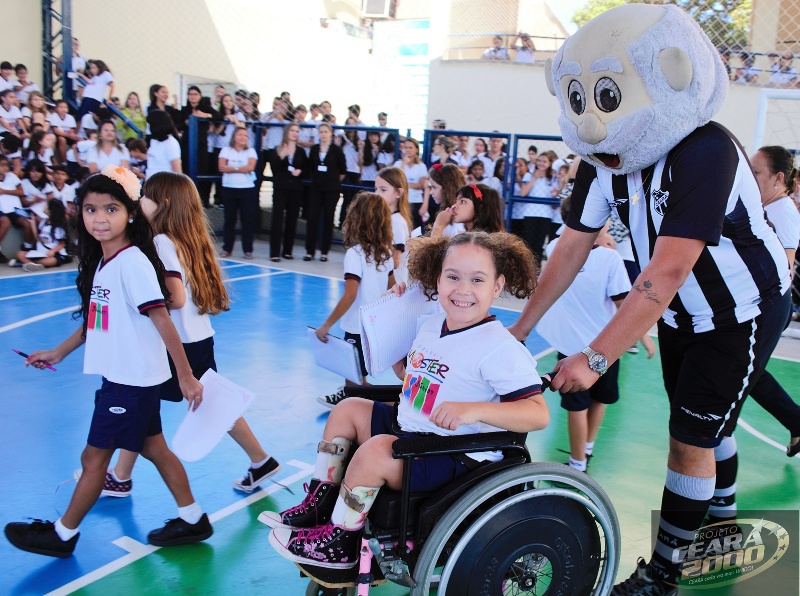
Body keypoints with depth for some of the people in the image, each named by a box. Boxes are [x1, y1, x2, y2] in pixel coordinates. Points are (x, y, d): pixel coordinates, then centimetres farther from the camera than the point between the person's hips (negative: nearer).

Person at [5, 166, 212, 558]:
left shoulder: (133, 263, -20)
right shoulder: (101, 262, 6)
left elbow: (162, 322, -21)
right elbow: (95, 319, 17)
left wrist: (185, 376, -20)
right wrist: (58, 353, 23)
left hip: (132, 380, -8)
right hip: (120, 376, 8)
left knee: (93, 458, 8)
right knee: (153, 448, 15)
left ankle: (63, 535, 27)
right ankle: (192, 520, 28)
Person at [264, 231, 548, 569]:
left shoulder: (500, 348, -21)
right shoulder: (431, 326, 5)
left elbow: (539, 414, -26)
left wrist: (473, 409, -38)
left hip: (458, 457, -9)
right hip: (409, 429, 10)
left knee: (375, 451, -27)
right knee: (347, 409, 13)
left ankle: (340, 541, -4)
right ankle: (319, 505, 17)